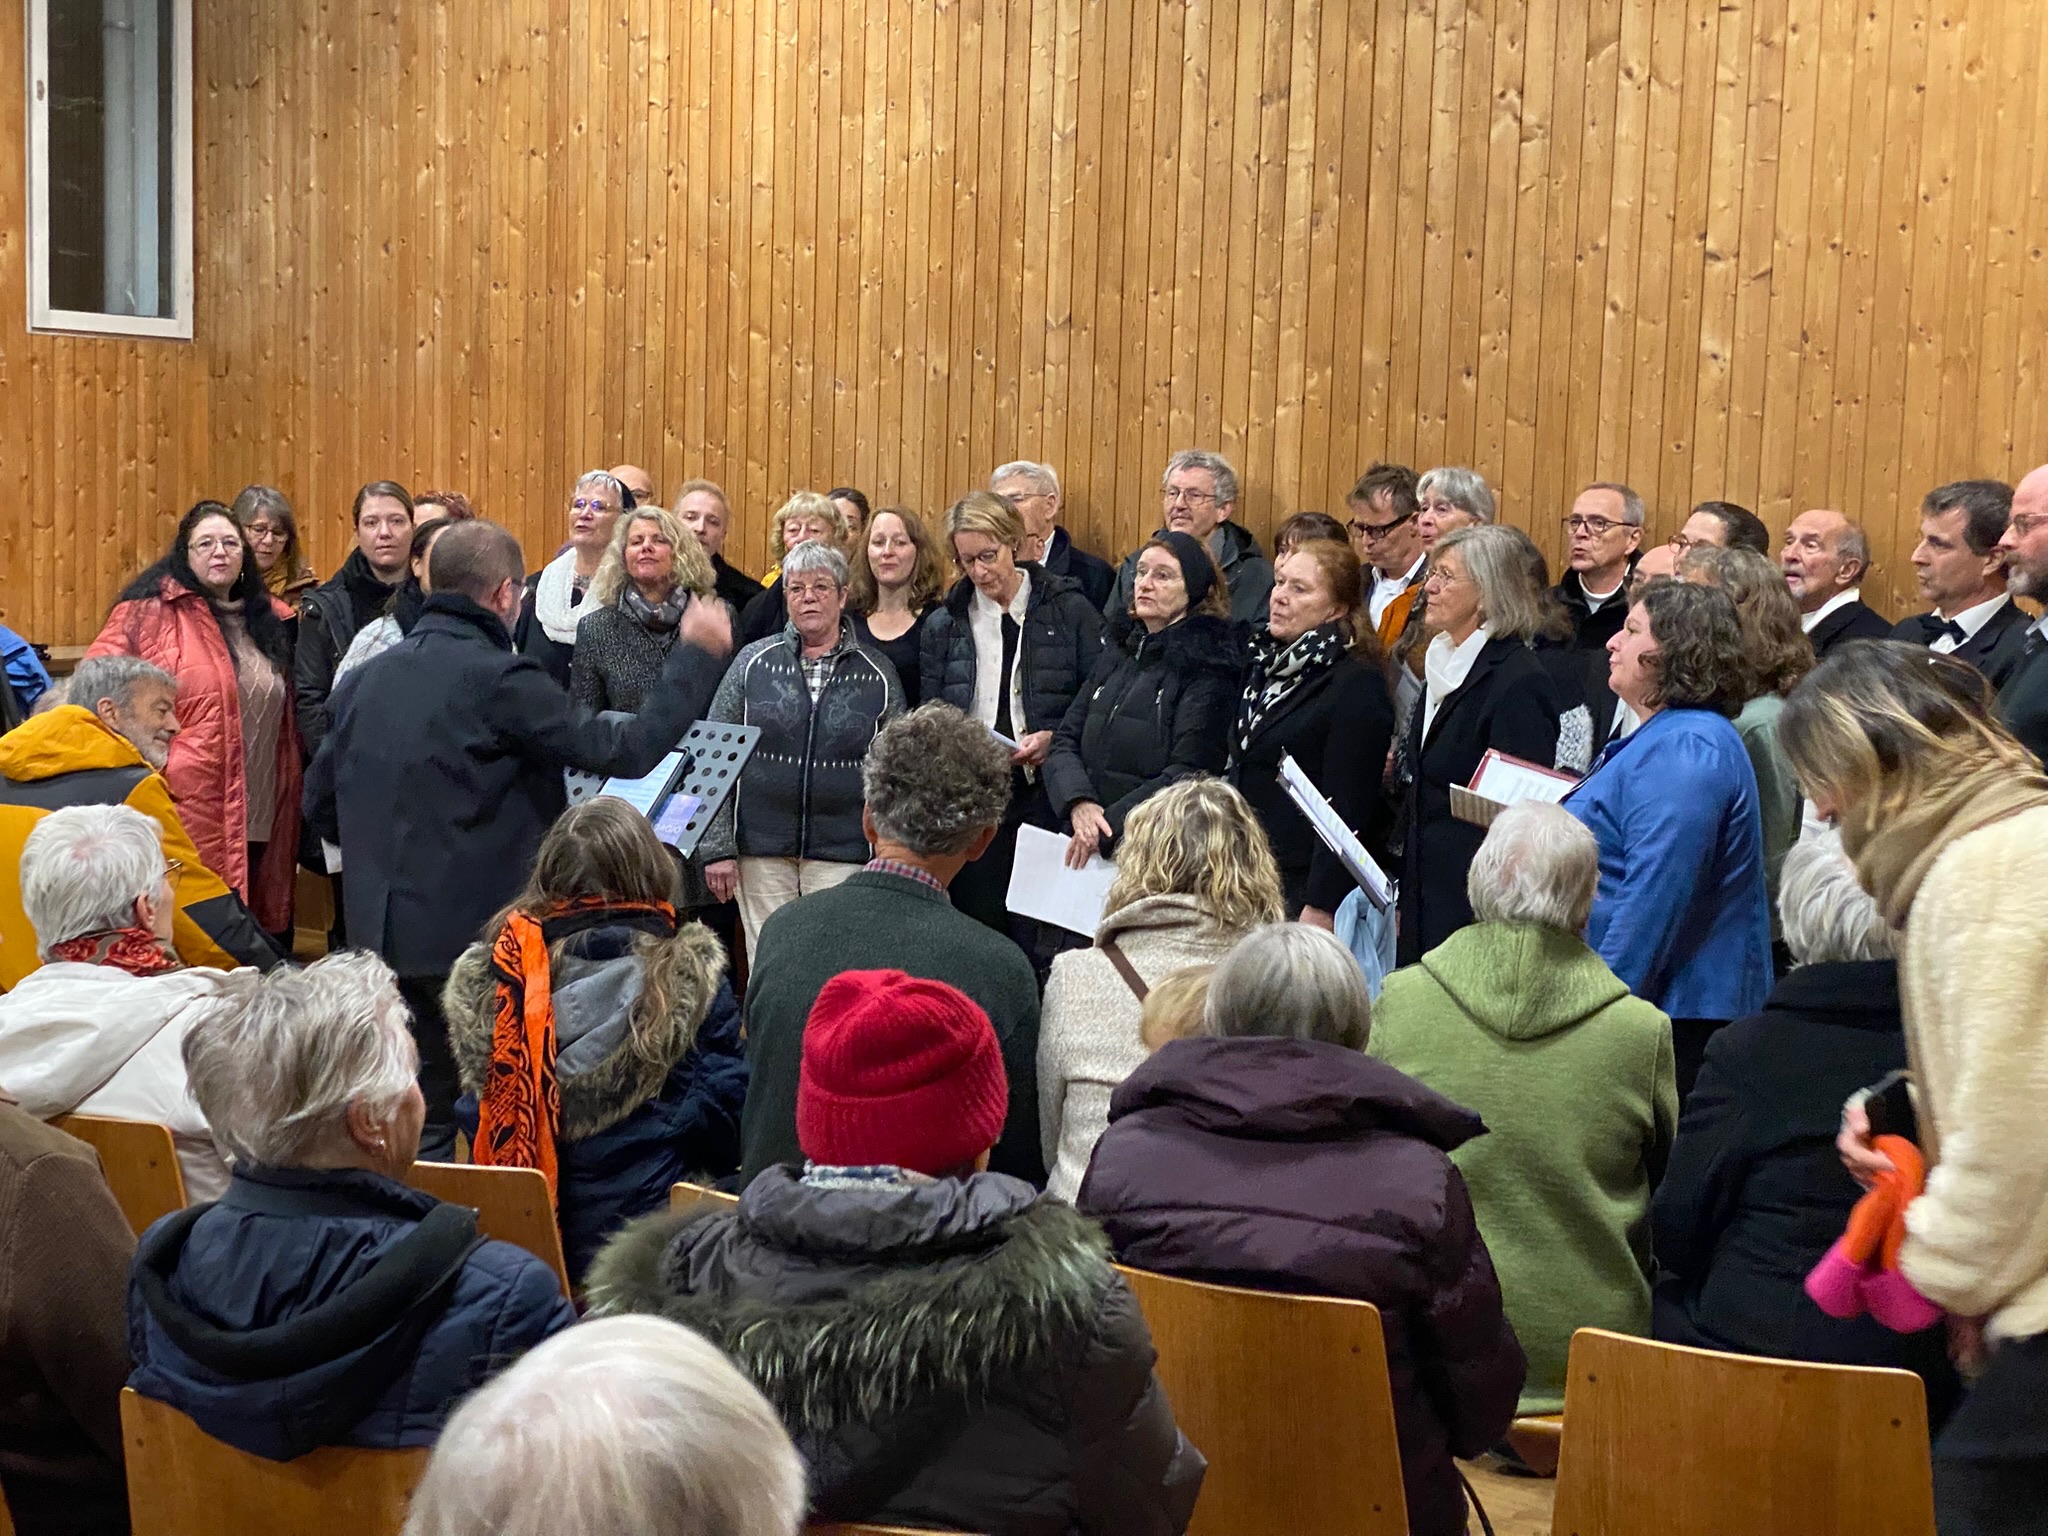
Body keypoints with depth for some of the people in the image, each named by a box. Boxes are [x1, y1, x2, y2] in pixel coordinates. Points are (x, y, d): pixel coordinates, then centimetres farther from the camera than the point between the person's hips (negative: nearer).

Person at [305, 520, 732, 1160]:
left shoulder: (364, 679, 8)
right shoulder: (501, 679, -15)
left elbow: (320, 801, 15)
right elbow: (624, 750, -15)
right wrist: (699, 655, -5)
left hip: (384, 933, 7)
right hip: (480, 933, -7)